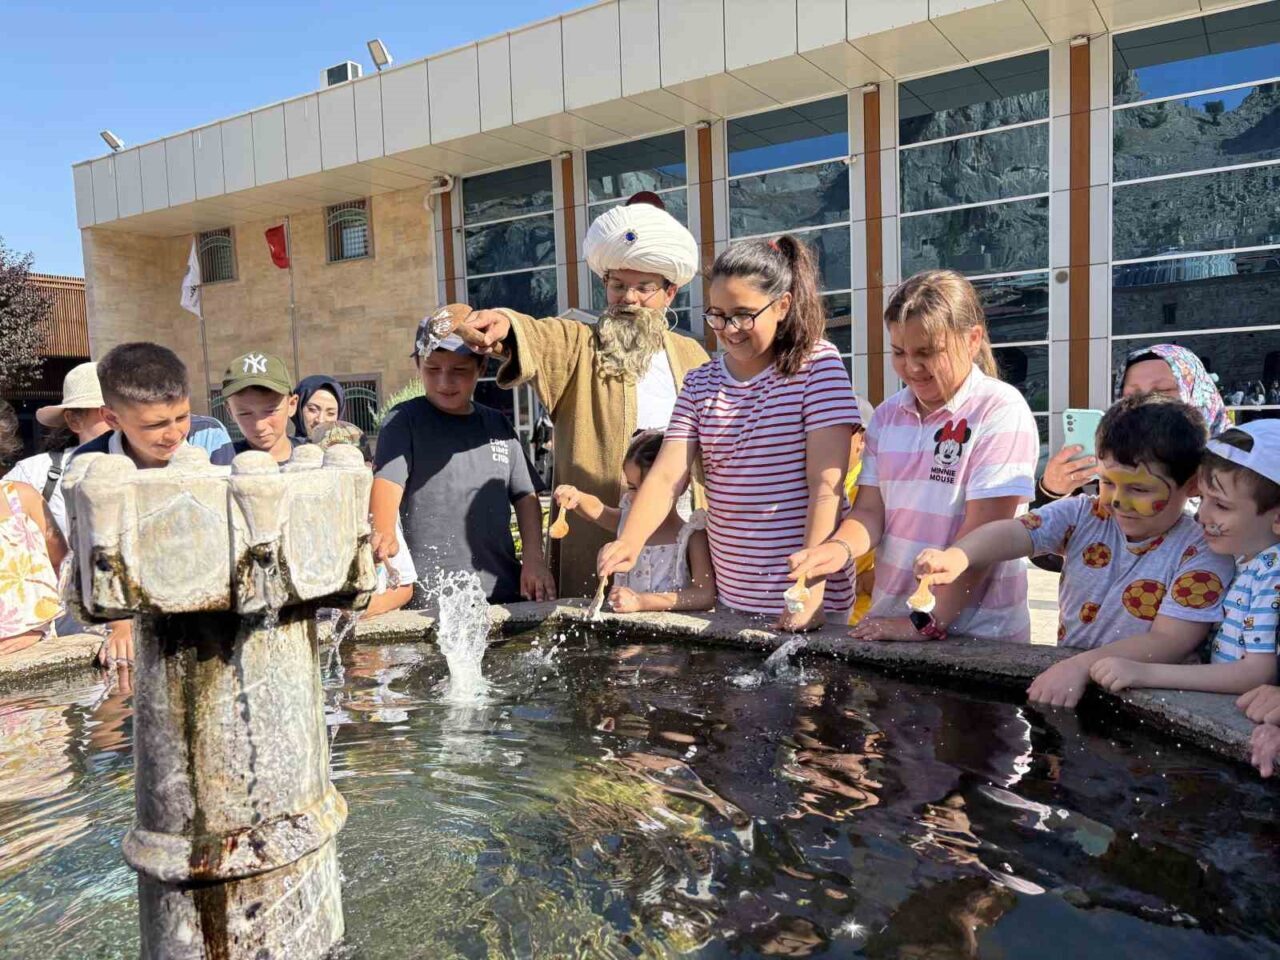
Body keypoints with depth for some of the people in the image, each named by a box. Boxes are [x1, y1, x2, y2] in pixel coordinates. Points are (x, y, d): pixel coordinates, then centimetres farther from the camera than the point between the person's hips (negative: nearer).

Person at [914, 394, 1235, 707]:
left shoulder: (1203, 554, -9)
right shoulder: (1084, 516, 0)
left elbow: (1170, 642, -18)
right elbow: (1014, 532, -15)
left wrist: (1080, 666, -30)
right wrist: (956, 557, -36)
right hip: (1064, 674, 3)